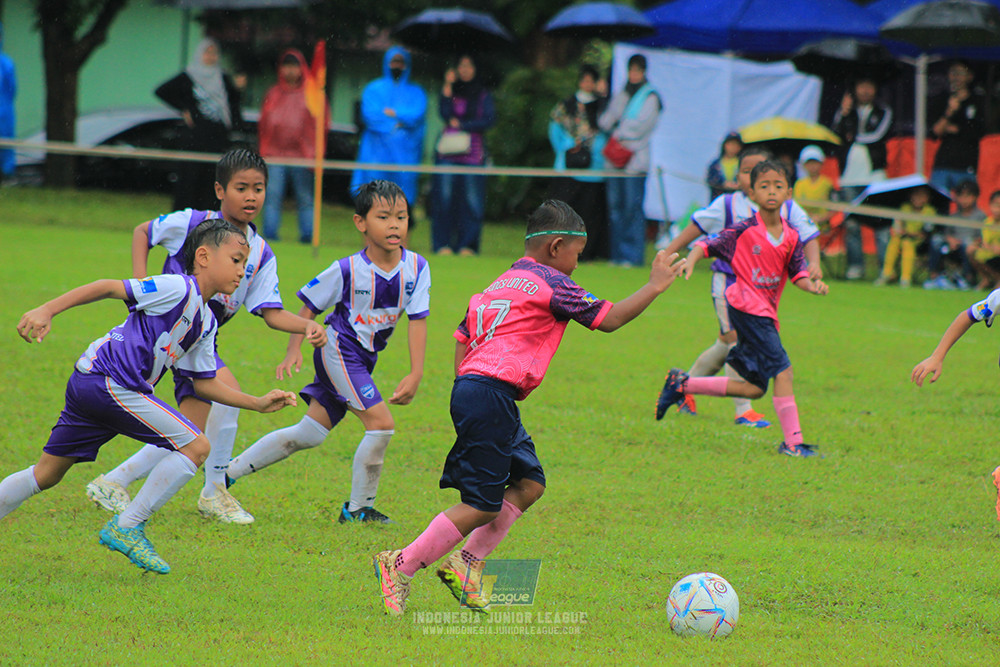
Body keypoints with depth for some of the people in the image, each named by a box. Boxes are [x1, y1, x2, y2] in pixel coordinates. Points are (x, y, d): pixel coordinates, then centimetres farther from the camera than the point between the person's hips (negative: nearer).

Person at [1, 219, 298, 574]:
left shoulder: (207, 323, 18)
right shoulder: (179, 289, -10)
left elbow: (204, 383, 25)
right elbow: (109, 288, -13)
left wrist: (258, 403, 20)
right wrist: (46, 311, -19)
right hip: (110, 382, -10)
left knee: (46, 474, 17)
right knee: (196, 447, -9)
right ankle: (126, 528, -5)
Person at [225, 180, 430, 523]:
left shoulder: (416, 268, -8)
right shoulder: (347, 270, -17)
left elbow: (417, 321, -8)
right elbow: (309, 307, -5)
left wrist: (415, 374, -15)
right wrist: (294, 350, -14)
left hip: (362, 360, 6)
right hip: (337, 350, -6)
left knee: (309, 434, 10)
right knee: (381, 423, -16)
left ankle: (228, 472, 21)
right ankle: (359, 508, -2)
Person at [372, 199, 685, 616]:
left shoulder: (502, 283, 22)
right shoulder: (551, 284, -4)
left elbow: (463, 335, 23)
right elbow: (609, 319, -5)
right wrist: (654, 286, 5)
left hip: (469, 387, 10)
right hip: (492, 396, -10)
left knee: (529, 483, 12)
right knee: (482, 505, -6)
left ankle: (465, 564, 10)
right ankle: (401, 567, -3)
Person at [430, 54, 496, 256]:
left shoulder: (483, 95, 12)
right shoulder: (449, 90, 12)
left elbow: (489, 119, 1)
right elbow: (445, 113, -4)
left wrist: (461, 125, -3)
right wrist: (447, 87, -8)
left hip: (472, 153, 0)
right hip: (448, 152, 0)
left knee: (472, 200, -6)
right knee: (445, 197, -7)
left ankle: (467, 244, -1)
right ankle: (444, 244, -4)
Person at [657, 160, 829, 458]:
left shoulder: (790, 237, 7)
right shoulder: (745, 231, -8)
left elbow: (797, 273, 8)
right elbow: (709, 245, -2)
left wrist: (812, 285, -12)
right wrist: (690, 261, -21)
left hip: (766, 314, 7)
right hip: (747, 307, -7)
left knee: (755, 387, 11)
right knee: (782, 369, -16)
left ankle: (682, 384, 23)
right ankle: (793, 442, -14)